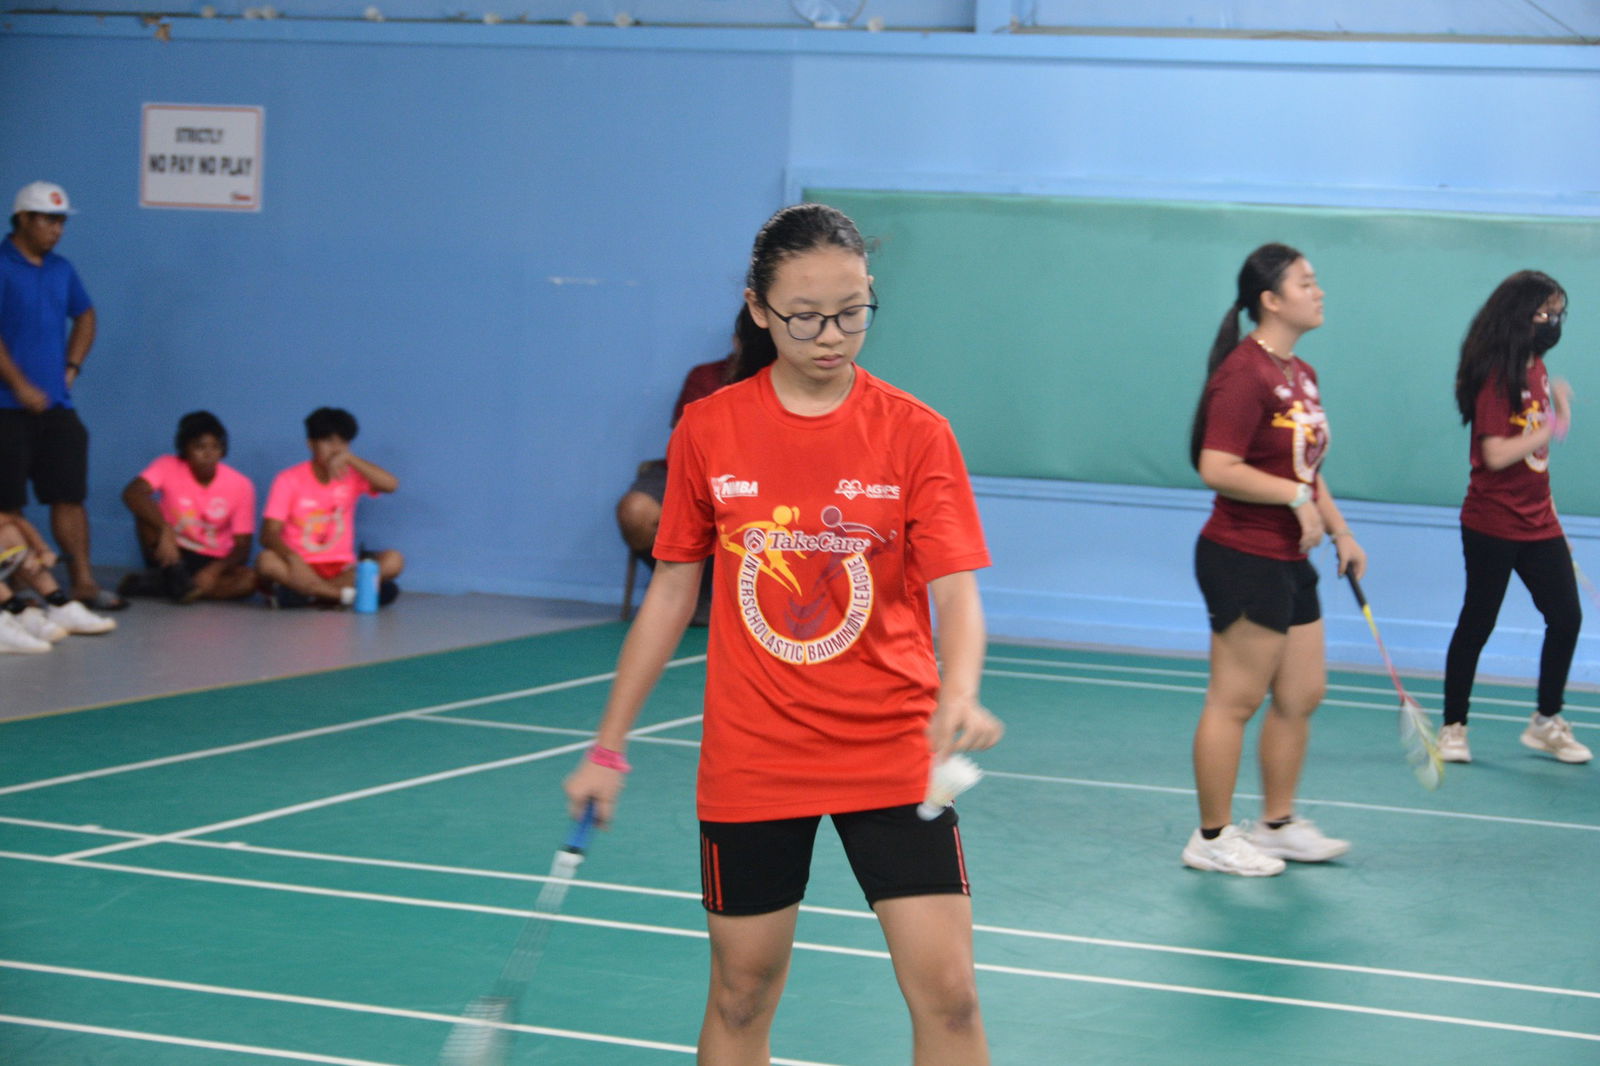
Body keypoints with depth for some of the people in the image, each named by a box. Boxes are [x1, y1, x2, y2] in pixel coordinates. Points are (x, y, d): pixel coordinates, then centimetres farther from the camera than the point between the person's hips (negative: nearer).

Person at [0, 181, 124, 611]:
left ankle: (83, 582, 5)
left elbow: (85, 316, 27)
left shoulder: (61, 270, 13)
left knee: (69, 495, 3)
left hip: (56, 403, 6)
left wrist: (72, 367, 13)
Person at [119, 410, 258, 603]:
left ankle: (158, 585, -26)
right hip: (171, 553, -1)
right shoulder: (168, 467, -12)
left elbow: (243, 546, -9)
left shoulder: (240, 485, -10)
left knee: (249, 579, -32)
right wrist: (165, 530, -45)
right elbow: (131, 493, -31)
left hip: (212, 563, 1)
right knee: (145, 510, -26)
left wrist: (214, 570, -29)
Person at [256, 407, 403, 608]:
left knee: (393, 560, -24)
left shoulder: (351, 476, 5)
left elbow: (391, 484, -15)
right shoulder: (289, 480, -1)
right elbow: (269, 534, -11)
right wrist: (292, 558, -32)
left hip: (341, 569, 2)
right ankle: (347, 594, -32)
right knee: (266, 561, -34)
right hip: (300, 568, -2)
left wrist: (350, 459, -20)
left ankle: (300, 590, -28)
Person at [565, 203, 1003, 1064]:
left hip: (891, 751, -1)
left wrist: (960, 695, -32)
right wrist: (609, 747, 10)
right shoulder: (707, 431, 0)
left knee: (946, 992, -7)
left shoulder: (914, 432, -5)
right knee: (742, 994, 9)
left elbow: (956, 590, -10)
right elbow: (672, 591, 8)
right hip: (752, 759, 1)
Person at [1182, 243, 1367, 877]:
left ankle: (1278, 824, 27)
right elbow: (1217, 468, -24)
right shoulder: (1245, 374, -16)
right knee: (1234, 701, -2)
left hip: (1290, 562, 10)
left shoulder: (1301, 375, 13)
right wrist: (1296, 498, -20)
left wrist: (1340, 533, 19)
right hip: (1244, 559, -10)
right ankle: (1212, 839, 9)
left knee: (1302, 694, 14)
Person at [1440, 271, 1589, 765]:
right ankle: (1453, 727, 15)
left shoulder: (1536, 368, 8)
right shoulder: (1497, 376, -16)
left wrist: (1549, 514, 15)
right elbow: (1497, 454, -23)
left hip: (1538, 526, 7)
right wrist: (1554, 426, -23)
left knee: (1566, 618, 6)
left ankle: (1547, 722, 21)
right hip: (1492, 528, -7)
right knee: (1477, 623, 2)